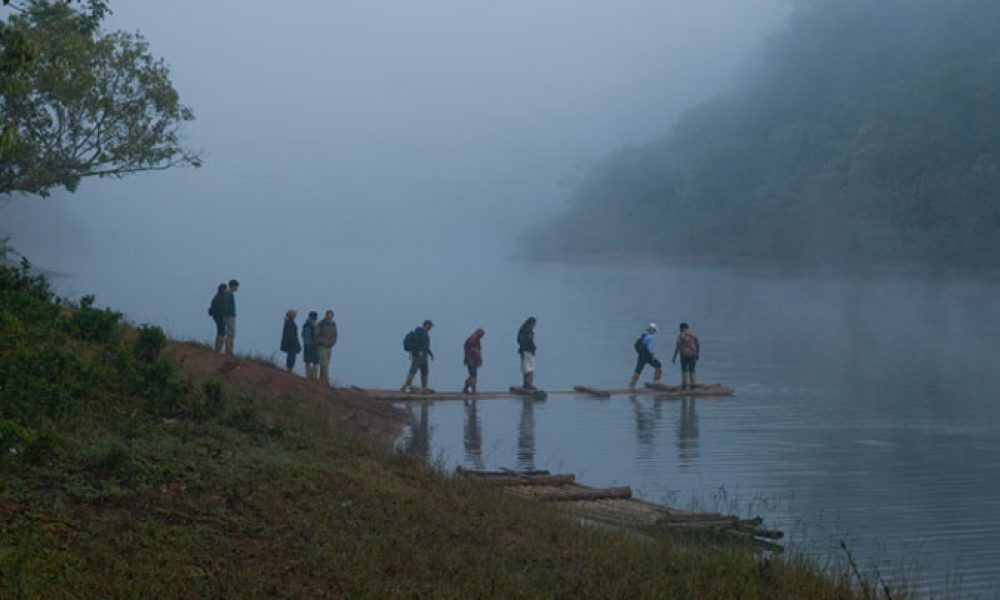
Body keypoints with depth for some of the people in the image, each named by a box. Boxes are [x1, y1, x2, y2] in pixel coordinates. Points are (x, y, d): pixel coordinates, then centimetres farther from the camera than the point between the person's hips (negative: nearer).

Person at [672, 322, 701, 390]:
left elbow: (678, 346, -10)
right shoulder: (693, 334, 7)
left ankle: (684, 385, -1)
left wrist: (674, 357, -7)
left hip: (684, 355, -4)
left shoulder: (681, 335, -6)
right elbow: (698, 345, 7)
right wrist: (697, 355, 17)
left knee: (684, 370, 2)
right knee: (691, 370, 11)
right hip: (693, 355, 4)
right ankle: (692, 385, 9)